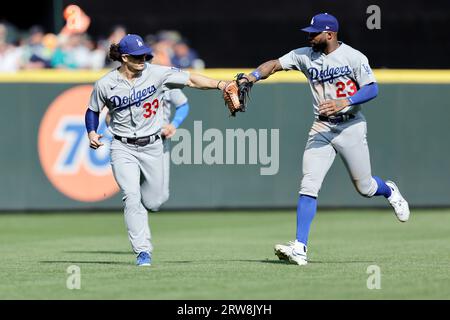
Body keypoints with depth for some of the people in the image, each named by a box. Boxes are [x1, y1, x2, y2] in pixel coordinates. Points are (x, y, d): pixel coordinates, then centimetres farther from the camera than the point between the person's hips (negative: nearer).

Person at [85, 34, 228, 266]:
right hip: (123, 149, -2)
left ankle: (131, 209, 42)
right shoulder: (105, 84, -6)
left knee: (153, 203, 6)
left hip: (152, 147, 2)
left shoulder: (156, 74, -6)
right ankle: (143, 251, -14)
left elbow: (191, 80, -10)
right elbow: (92, 111, 9)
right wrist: (91, 133, -10)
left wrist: (220, 84, -23)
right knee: (132, 197, -18)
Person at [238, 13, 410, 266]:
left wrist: (344, 102, -27)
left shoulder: (353, 57, -10)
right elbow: (275, 64, -2)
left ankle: (390, 191, 45)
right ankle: (300, 247, -15)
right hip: (322, 128, 3)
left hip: (351, 126, -3)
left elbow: (373, 89, -14)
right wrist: (252, 77, -21)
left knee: (365, 188, 8)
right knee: (309, 186, -12)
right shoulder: (305, 56, 2)